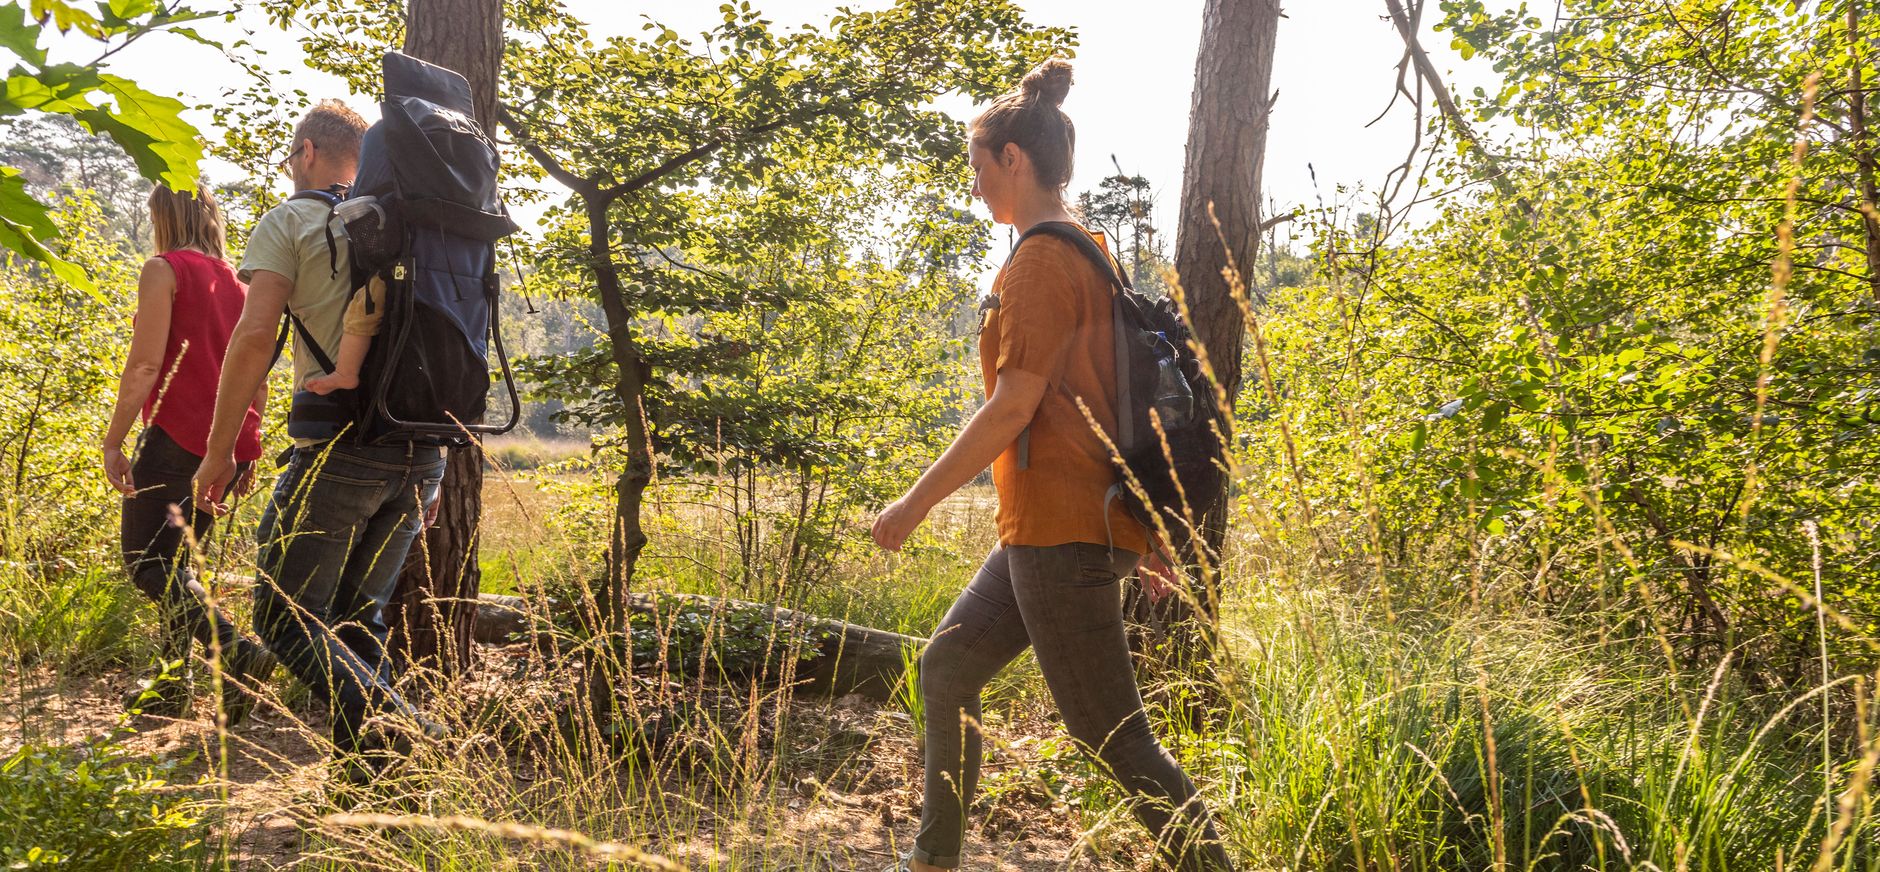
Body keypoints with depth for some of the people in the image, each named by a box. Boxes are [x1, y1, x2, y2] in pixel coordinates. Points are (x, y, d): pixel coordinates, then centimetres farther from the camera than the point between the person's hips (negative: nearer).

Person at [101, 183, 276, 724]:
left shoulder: (165, 270, -4)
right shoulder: (236, 282, 17)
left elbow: (145, 364, -13)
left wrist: (112, 442, -10)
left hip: (177, 439, -7)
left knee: (145, 562, -5)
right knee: (174, 561, 17)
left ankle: (234, 652, -23)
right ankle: (172, 684, 17)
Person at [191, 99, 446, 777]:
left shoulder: (290, 221, 1)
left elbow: (254, 336, -11)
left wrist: (219, 451, -4)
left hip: (340, 449, -6)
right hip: (420, 454, 6)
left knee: (285, 617, 2)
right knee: (359, 615, 16)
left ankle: (385, 719, -19)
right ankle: (363, 769, 11)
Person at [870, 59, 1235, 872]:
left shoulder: (1041, 261, -14)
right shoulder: (1086, 254, 15)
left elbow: (1013, 405, -20)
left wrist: (914, 503, -13)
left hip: (1062, 529, -11)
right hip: (1057, 522, 11)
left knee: (1111, 733, -3)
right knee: (948, 663, 18)